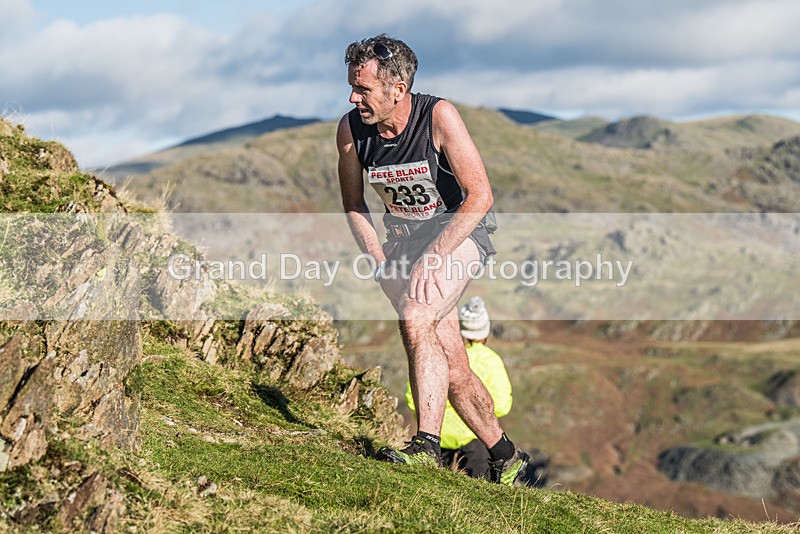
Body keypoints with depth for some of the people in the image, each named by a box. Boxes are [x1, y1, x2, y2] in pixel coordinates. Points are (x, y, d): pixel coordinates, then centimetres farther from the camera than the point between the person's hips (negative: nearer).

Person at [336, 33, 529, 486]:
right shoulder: (351, 130, -11)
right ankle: (505, 457, 24)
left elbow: (480, 197, -22)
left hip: (458, 231, -5)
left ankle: (428, 444, -29)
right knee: (452, 371, 5)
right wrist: (381, 262, -9)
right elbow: (354, 206, 4)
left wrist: (433, 257, -28)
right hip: (404, 237, 5)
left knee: (416, 319, -32)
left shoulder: (438, 117, -23)